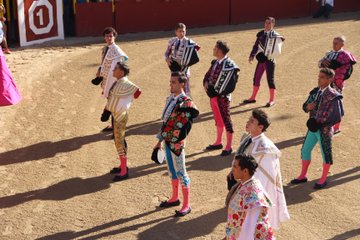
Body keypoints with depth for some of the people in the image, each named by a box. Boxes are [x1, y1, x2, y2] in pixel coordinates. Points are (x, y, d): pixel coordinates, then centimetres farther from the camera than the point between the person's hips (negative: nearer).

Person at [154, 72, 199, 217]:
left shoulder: (185, 102, -18)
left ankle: (186, 205, 11)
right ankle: (175, 198, 37)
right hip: (167, 140, 8)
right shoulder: (171, 99, 8)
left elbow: (195, 112, -40)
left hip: (176, 141, -8)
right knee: (171, 170, 20)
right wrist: (161, 140, 18)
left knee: (180, 172, 0)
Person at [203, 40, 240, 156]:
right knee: (218, 119, 19)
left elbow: (230, 84, -21)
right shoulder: (215, 63, 6)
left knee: (225, 119, 2)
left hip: (223, 96, -8)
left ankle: (228, 147, 12)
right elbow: (208, 75, 16)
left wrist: (217, 93, -18)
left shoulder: (229, 65, -19)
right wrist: (206, 82, -5)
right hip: (213, 95, 8)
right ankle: (218, 142, 34)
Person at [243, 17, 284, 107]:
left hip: (270, 60, -5)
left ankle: (272, 100, 14)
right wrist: (252, 55, 4)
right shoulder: (261, 34, 6)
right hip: (261, 59, 5)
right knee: (256, 78, 11)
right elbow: (256, 45, 10)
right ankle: (253, 97, 26)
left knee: (270, 79, 2)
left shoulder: (275, 35, -9)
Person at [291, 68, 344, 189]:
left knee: (326, 154, 10)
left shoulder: (333, 96, -19)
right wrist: (307, 107, -12)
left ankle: (323, 180, 26)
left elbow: (338, 117, -18)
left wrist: (322, 124, -20)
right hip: (313, 128, 7)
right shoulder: (315, 92, 1)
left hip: (324, 130, -7)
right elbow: (305, 106, 11)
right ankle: (303, 176, 32)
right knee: (305, 150, 15)